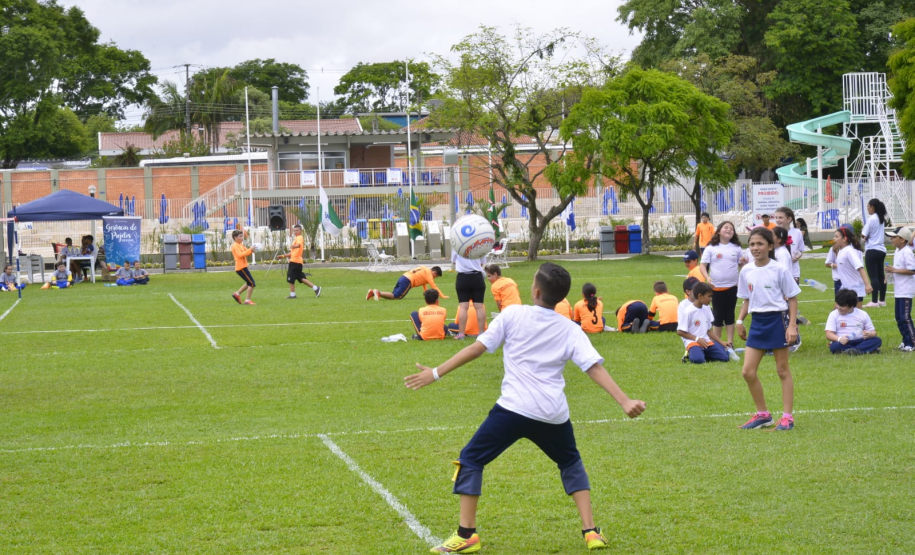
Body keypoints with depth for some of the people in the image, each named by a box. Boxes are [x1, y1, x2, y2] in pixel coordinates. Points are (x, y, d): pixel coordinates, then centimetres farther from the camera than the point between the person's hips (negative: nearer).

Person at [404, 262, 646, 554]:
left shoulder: (513, 314, 1)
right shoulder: (571, 330, 6)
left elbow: (477, 349, 0)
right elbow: (594, 368, -3)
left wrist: (435, 373, 5)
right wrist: (624, 401, -4)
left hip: (513, 408, -3)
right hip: (553, 414, 3)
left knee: (471, 459, 9)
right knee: (571, 464, 27)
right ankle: (591, 531, 16)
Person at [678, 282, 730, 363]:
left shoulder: (706, 309, 11)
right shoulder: (689, 311, -10)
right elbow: (680, 332, -9)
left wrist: (721, 342, 10)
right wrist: (697, 339, -14)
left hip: (706, 341, 6)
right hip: (692, 342, -6)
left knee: (725, 357, -11)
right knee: (698, 359, -35)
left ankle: (704, 354, 8)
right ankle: (692, 354, -1)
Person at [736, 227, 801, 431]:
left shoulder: (779, 270, -9)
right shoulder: (746, 271, 4)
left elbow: (792, 298, -5)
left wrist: (792, 325, -12)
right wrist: (740, 321, 5)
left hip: (777, 320, -5)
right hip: (757, 322, 5)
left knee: (783, 370, 3)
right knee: (748, 371, 0)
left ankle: (787, 417, 9)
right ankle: (762, 414, 14)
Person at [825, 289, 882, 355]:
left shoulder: (863, 314, 9)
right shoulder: (834, 315, 5)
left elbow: (873, 332, 11)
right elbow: (828, 334, -4)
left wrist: (869, 334, -15)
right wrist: (839, 339, -26)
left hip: (860, 341, 2)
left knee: (877, 340, -24)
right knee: (834, 346, -37)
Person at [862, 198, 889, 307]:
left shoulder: (871, 219, -14)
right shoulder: (881, 219, 12)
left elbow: (864, 235, -13)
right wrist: (868, 237, 1)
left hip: (872, 250, -8)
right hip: (881, 249, 8)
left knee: (873, 276, -8)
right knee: (881, 276, 11)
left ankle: (874, 301, -10)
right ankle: (882, 300, 15)